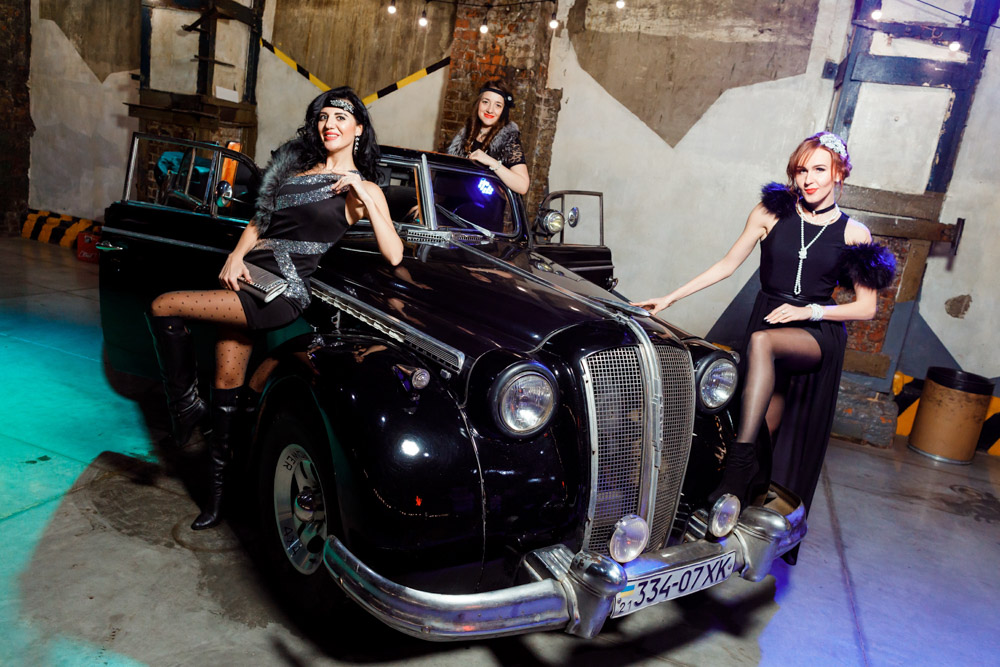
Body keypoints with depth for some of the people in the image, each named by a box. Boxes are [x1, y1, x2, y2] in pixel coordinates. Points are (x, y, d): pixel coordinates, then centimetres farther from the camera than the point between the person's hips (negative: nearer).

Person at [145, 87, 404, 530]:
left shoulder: (363, 190, 1)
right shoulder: (299, 169, 20)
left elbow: (394, 256, -10)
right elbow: (260, 219, 20)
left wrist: (364, 198, -17)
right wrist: (237, 255, 1)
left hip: (284, 292, -6)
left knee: (163, 308, -17)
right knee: (227, 385, 7)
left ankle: (186, 406, 2)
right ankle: (218, 486, 21)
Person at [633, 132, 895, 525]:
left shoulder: (854, 234, 1)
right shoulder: (771, 213, 4)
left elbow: (866, 307, 4)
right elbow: (726, 265, 7)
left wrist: (810, 311, -11)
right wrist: (670, 298, 1)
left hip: (817, 333, -3)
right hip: (768, 321, 3)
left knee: (762, 342, -36)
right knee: (768, 431, -1)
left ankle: (741, 459, -38)